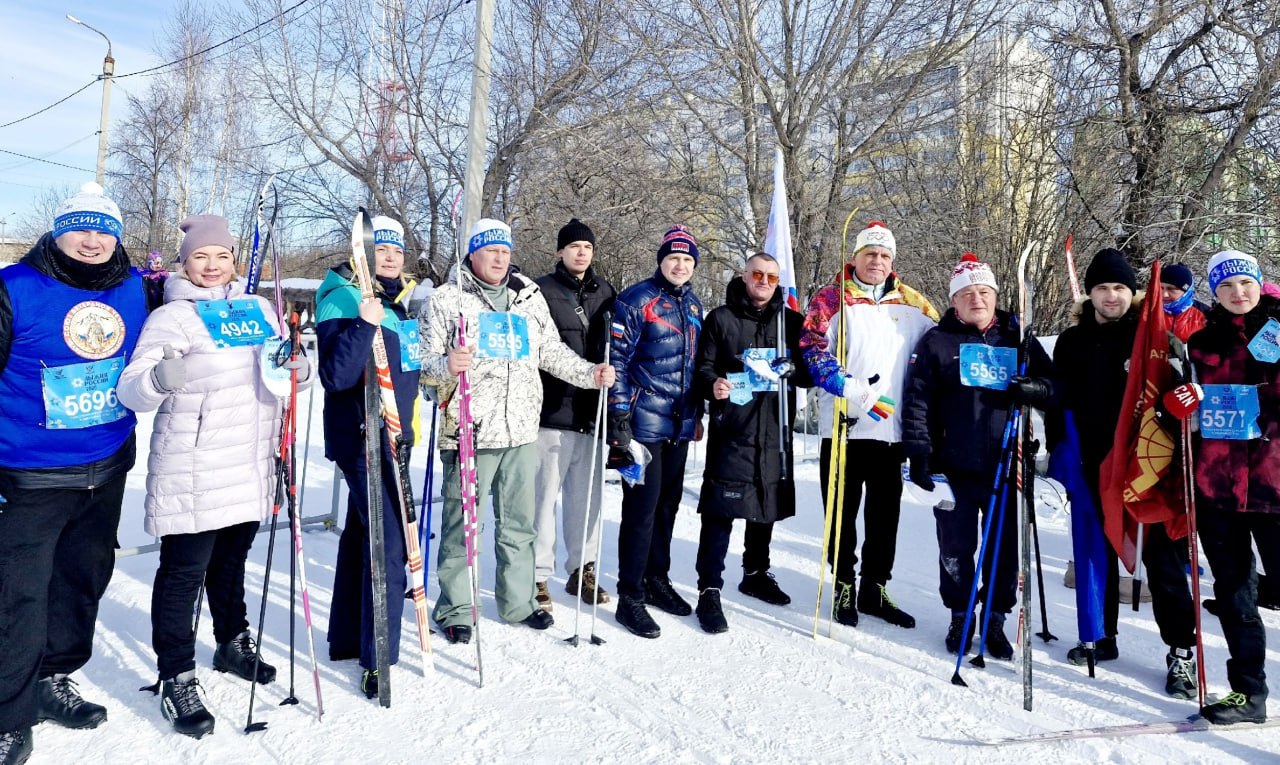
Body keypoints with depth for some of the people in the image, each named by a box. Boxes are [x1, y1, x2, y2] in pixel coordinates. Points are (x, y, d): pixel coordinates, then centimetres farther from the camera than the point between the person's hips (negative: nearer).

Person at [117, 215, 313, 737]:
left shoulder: (260, 310, 10)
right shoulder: (172, 316, -7)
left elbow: (290, 373, 17)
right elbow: (131, 391, -15)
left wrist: (300, 369, -7)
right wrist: (159, 378, -38)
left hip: (250, 468, 6)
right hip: (193, 473, -5)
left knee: (231, 559, 20)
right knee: (183, 572, 1)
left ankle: (233, 644, 37)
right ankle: (177, 678, 13)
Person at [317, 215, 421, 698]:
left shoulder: (403, 301, 13)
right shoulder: (343, 300, -11)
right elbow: (335, 376, -22)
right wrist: (364, 324, -31)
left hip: (394, 436, 8)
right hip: (360, 436, -8)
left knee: (362, 533, 16)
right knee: (389, 540, -12)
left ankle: (346, 639, 29)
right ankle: (377, 662, -3)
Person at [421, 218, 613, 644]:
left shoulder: (530, 296, 12)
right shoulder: (448, 299, -1)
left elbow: (552, 352, 16)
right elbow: (425, 364, -4)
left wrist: (589, 373, 2)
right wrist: (446, 365, -26)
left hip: (521, 432, 4)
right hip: (469, 432, -4)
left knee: (519, 523, 14)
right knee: (461, 523, 4)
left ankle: (517, 601, 28)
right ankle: (454, 609, 19)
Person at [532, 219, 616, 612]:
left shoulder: (604, 292, 11)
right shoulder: (543, 291, -4)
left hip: (591, 412, 5)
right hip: (552, 411, -5)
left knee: (587, 495, 12)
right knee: (544, 494, 1)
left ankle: (582, 569, 25)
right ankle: (538, 574, 13)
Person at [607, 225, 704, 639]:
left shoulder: (693, 304, 13)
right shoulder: (636, 299, -9)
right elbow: (617, 359, -11)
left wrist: (698, 414, 19)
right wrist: (619, 416, -15)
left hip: (680, 424, 7)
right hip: (643, 423, -7)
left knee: (667, 503, 15)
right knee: (642, 508, -3)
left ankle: (657, 580, 30)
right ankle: (630, 597, 7)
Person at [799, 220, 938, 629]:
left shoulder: (913, 303, 12)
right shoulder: (832, 298, 0)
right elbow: (812, 349, -9)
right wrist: (851, 389, -21)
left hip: (893, 427, 4)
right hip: (845, 426, -4)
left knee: (886, 513, 12)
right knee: (843, 510, 6)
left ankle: (875, 588, 25)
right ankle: (844, 586, 19)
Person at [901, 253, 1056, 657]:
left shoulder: (1019, 339, 10)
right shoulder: (937, 341, 3)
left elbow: (1053, 383, 14)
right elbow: (917, 399, -1)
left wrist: (1035, 388, -10)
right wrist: (919, 453, -8)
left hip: (1007, 466, 2)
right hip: (954, 467, -2)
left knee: (1004, 546, 9)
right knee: (956, 546, 7)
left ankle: (995, 619, 24)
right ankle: (960, 616, 24)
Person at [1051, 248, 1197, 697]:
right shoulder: (1072, 342, 8)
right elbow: (1062, 399, 11)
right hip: (1098, 463, 4)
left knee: (1162, 555, 1)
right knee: (1099, 552, 13)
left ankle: (1181, 649, 12)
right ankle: (1102, 636, 27)